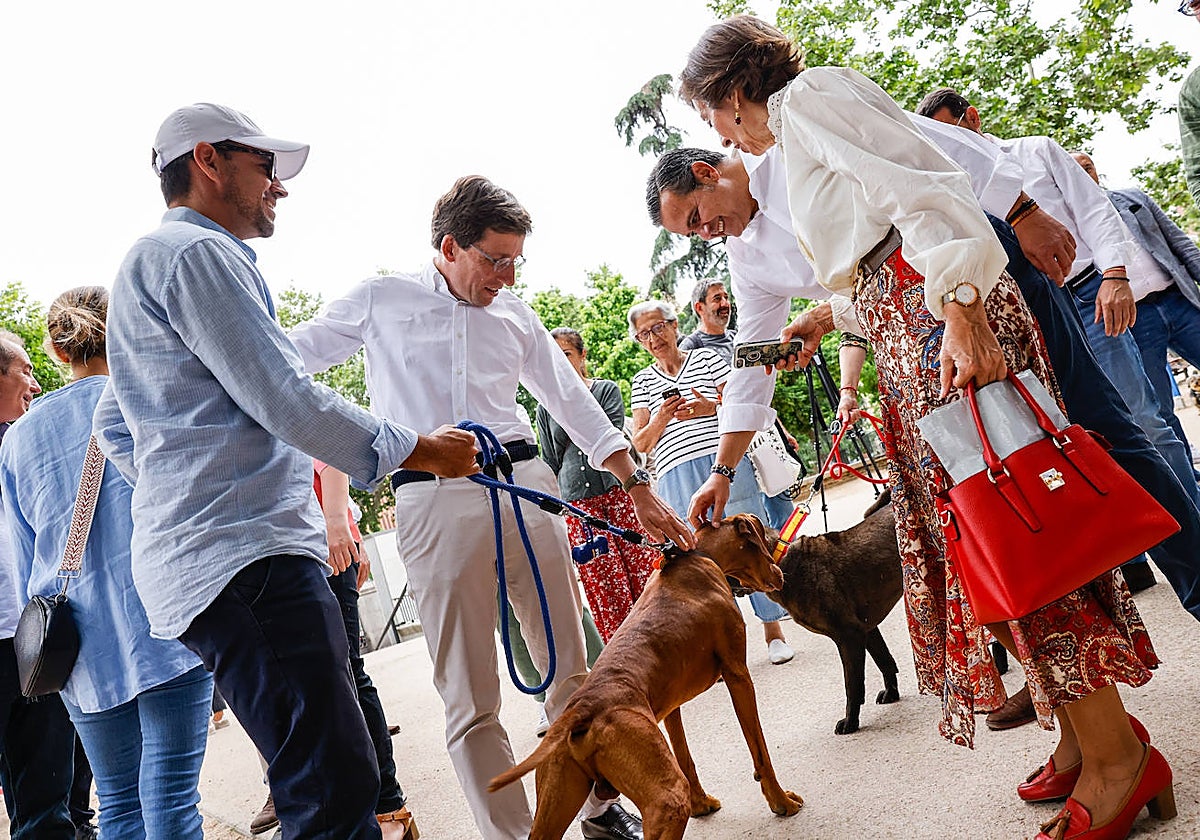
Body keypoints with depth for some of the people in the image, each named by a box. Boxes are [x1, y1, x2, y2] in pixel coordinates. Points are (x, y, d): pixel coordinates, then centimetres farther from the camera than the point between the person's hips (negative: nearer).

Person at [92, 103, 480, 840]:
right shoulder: (196, 253, -6)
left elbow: (114, 426, 32)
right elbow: (287, 401, -14)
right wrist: (421, 451, -4)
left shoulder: (148, 262, 27)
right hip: (247, 555, -11)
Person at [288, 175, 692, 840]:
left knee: (569, 665, 9)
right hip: (434, 497, -3)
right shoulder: (380, 301, 9)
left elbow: (574, 403, 19)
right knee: (469, 696, -2)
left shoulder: (514, 314, 17)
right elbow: (285, 357, 16)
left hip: (523, 483, 4)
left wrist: (639, 488, 15)